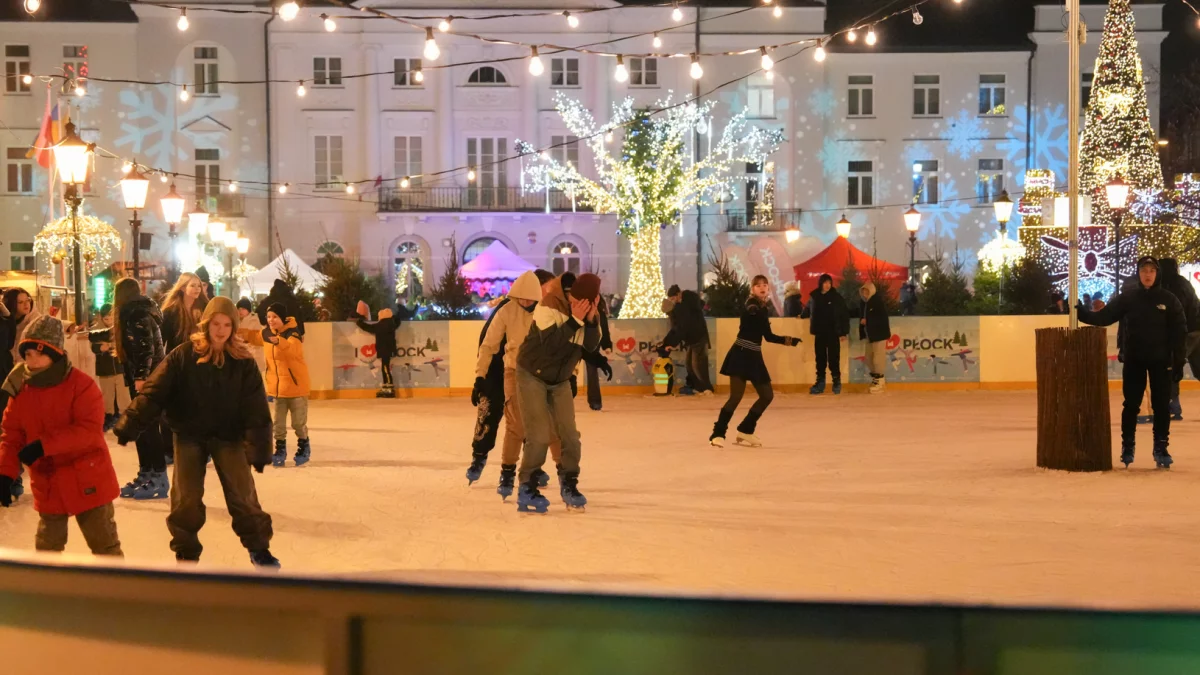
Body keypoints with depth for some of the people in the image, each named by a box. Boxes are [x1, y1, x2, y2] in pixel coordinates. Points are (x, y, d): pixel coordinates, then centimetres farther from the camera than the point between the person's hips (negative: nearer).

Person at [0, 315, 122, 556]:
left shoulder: (81, 384, -17)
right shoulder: (21, 389, -1)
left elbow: (90, 430, -26)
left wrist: (44, 444, -32)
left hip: (87, 481, -5)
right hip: (47, 485, 5)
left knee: (105, 546, 7)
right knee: (47, 548, 18)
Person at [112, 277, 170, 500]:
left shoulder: (137, 316, -13)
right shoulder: (136, 313, 18)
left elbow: (146, 348, -23)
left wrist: (141, 376, -28)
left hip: (146, 379, -10)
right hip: (141, 377, 10)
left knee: (148, 426, -9)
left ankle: (159, 479, -9)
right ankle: (146, 474, 16)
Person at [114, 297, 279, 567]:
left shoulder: (243, 361, -9)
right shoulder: (184, 356, -11)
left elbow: (256, 409, -10)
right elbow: (154, 393, -13)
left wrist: (259, 448, -15)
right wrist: (130, 425, -21)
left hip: (228, 435, 0)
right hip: (189, 434, 0)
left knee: (243, 494, -1)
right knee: (185, 498, -2)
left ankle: (259, 548, 17)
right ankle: (186, 553, 17)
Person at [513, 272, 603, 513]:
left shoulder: (587, 309, -7)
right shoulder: (549, 305, -26)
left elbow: (592, 346, -11)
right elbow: (550, 344, -32)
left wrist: (591, 321, -26)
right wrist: (575, 320, -35)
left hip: (560, 380, 6)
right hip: (532, 376, -6)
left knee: (569, 434, 3)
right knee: (540, 435, -11)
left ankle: (569, 485, 18)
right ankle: (527, 490, -1)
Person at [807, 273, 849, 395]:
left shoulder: (836, 297, -4)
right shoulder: (814, 296, 1)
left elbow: (844, 315, -3)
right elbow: (810, 312, 19)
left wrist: (844, 332, -6)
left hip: (833, 333, -3)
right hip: (819, 333, 3)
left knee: (833, 358, 0)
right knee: (820, 359, 7)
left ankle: (837, 382, 8)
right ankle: (820, 383, 13)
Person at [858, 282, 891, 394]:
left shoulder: (879, 301, -13)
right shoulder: (865, 302, 11)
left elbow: (882, 318, -19)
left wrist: (867, 321, -20)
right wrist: (862, 321, 2)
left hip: (879, 334, -9)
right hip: (869, 334, 9)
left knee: (878, 358, -8)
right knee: (868, 358, 12)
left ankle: (880, 383, -2)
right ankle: (875, 380, 23)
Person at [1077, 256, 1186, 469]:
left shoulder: (1168, 300, -3)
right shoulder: (1127, 298, -1)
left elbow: (1179, 332, -2)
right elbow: (1103, 317, -7)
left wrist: (1179, 362, -5)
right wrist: (1079, 312, -21)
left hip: (1161, 360, 0)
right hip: (1133, 359, 1)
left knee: (1161, 405, 2)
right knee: (1131, 405, 4)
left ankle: (1161, 449, 11)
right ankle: (1127, 447, 14)